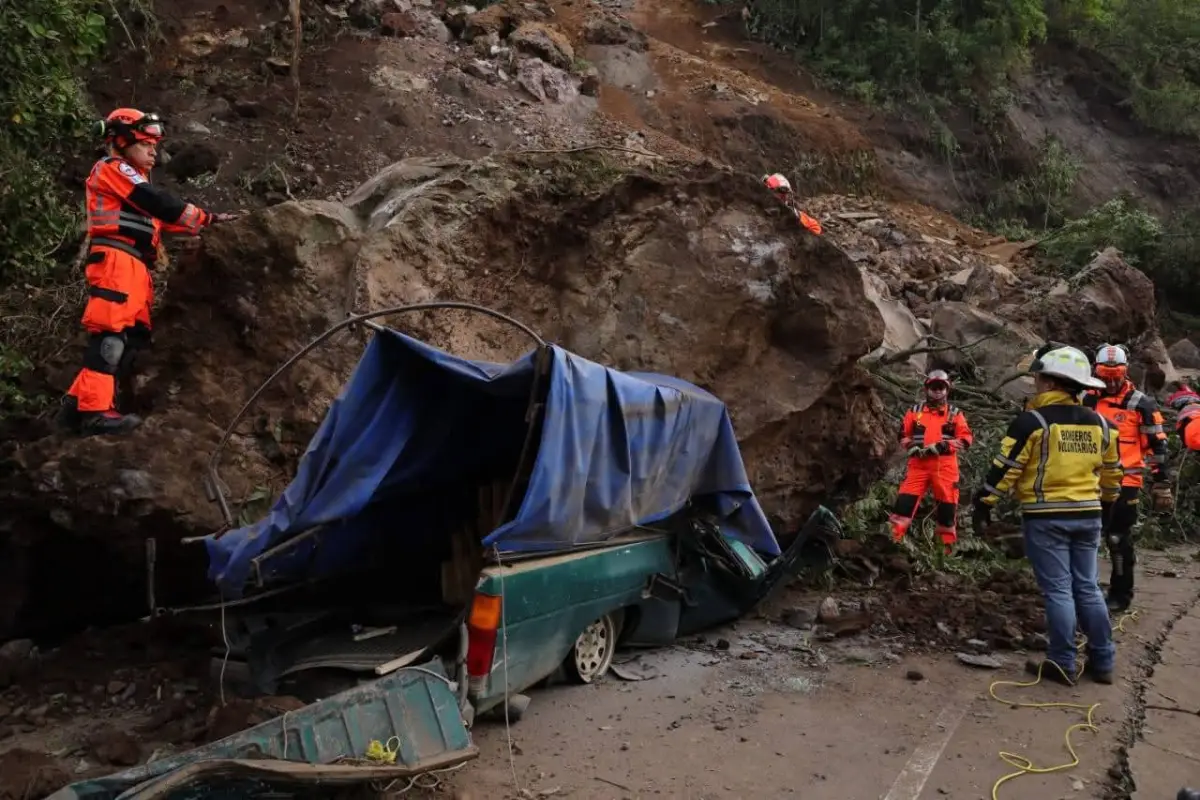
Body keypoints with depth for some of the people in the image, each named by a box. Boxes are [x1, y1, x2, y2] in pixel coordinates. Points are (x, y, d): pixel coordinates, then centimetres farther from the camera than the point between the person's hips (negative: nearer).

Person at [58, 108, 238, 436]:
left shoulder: (130, 179, 32)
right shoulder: (113, 168, 2)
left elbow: (156, 217, 21)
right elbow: (160, 204, -8)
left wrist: (198, 226, 8)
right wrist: (207, 218, -5)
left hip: (134, 266, 10)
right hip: (116, 259, -10)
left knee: (132, 336, 6)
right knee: (110, 332, -17)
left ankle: (78, 403, 7)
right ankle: (95, 410, -22)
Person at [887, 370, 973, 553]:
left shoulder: (955, 414, 8)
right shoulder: (915, 411, 12)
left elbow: (966, 439, -1)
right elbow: (903, 434, 15)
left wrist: (943, 445, -15)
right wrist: (911, 446, -6)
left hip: (944, 465, 0)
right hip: (918, 463, 0)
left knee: (947, 504, 2)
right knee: (905, 501, -9)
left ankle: (948, 547, 13)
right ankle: (891, 540, -9)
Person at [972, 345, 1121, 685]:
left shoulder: (1032, 421, -11)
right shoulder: (1099, 424, 8)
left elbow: (1004, 469, -11)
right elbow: (1112, 473, 18)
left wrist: (984, 504, -2)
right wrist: (1104, 501, 33)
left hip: (1045, 517, -6)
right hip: (1088, 515, 6)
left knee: (1058, 590, 0)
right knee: (1087, 588, 14)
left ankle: (1062, 664, 6)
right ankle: (1102, 662, 19)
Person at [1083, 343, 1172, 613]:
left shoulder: (1141, 404, -5)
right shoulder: (1088, 401, 7)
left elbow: (1157, 446, -3)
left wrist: (1162, 484, -5)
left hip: (1125, 483, -4)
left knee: (1119, 539, 0)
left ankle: (1121, 594, 12)